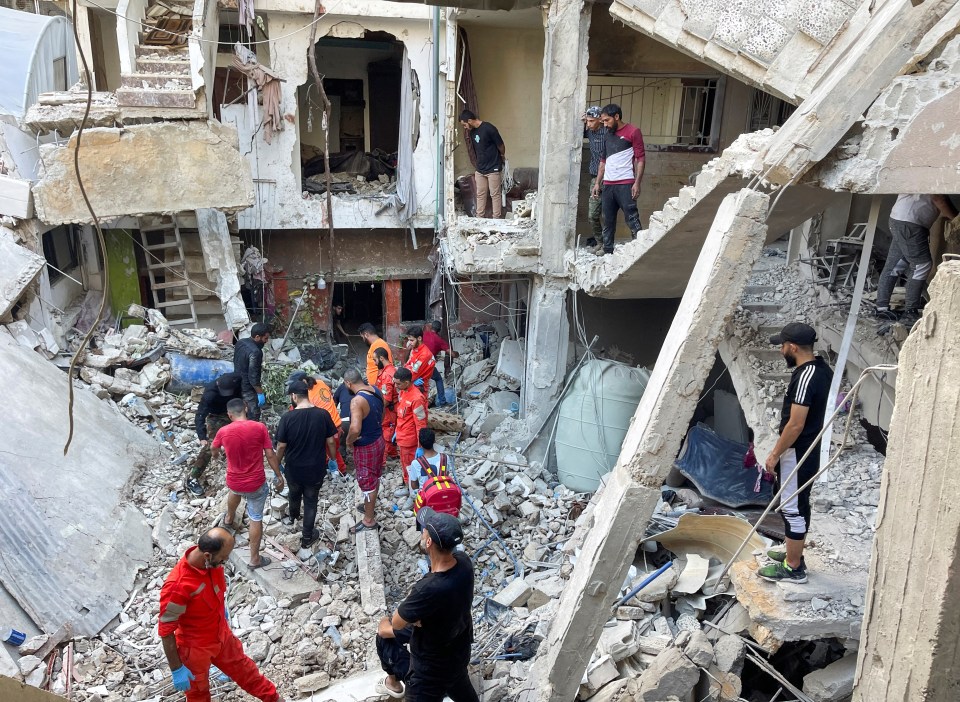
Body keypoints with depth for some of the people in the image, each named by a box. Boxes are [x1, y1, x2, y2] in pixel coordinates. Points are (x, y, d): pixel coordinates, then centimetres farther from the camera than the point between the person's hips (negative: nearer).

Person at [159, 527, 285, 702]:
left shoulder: (213, 561, -18)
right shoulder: (177, 586, -39)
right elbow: (165, 630, -27)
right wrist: (177, 669, -19)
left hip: (222, 634, 6)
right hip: (195, 648, -6)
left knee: (243, 668, 27)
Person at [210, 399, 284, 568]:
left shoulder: (223, 432, -9)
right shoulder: (259, 428, -16)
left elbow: (214, 451, 14)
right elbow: (270, 455, -11)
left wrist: (217, 454, 39)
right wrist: (279, 476, 3)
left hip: (234, 482, 3)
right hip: (256, 484, -3)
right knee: (256, 519, 12)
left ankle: (229, 519, 64)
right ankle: (255, 558, 22)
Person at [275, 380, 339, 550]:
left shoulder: (287, 418, -19)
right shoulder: (323, 414, -14)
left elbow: (281, 446, -12)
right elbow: (331, 441, -6)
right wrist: (333, 459, 11)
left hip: (293, 467, 0)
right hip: (315, 468, 0)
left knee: (294, 494, 28)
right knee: (311, 501, 15)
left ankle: (293, 517, 57)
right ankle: (307, 537, 24)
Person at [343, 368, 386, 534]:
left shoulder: (357, 401, -30)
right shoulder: (376, 390, -3)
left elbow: (355, 429, -39)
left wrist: (348, 441, -19)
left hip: (366, 447, -8)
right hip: (379, 440, 8)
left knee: (367, 481, 7)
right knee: (375, 476, 25)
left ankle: (369, 520, 22)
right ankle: (371, 505, 47)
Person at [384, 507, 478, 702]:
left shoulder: (429, 589, -41)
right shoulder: (464, 562, -19)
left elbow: (397, 623, -22)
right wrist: (416, 612, -15)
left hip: (432, 666, -7)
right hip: (459, 651, 7)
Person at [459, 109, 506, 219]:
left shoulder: (489, 128, -18)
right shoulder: (472, 131, 4)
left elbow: (501, 146, -8)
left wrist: (502, 157, 8)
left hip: (493, 168, -7)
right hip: (480, 169, 7)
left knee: (495, 194, 0)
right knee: (480, 194, 10)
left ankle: (496, 219, 6)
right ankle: (479, 217, 17)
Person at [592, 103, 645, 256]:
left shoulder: (633, 132, -3)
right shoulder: (607, 135, 16)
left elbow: (640, 159, -6)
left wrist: (637, 183, -14)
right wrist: (597, 183, 14)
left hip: (625, 184, -6)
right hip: (608, 184, 6)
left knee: (631, 217, -7)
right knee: (608, 218, 9)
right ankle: (607, 248, 18)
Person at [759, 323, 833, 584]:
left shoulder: (805, 376, -26)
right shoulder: (822, 368, 6)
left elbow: (795, 424, -26)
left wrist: (775, 454, -16)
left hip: (797, 453, -10)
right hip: (809, 450, 10)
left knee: (792, 508, 1)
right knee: (799, 505, 20)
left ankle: (793, 568, 11)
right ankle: (794, 555, 34)